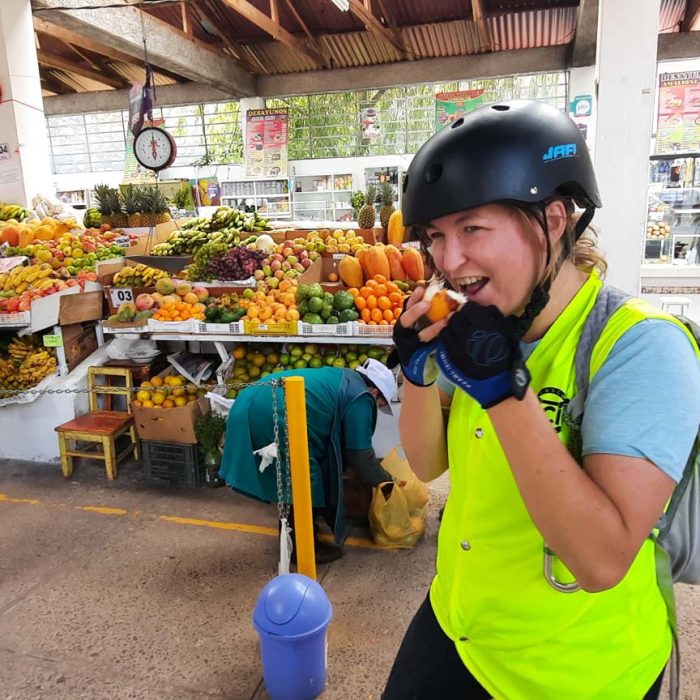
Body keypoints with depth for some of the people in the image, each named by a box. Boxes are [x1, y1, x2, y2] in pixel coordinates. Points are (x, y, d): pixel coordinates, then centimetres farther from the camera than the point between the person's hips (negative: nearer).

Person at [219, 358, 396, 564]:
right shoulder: (360, 397, 0)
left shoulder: (341, 379, 27)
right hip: (270, 415, -11)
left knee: (291, 477, 24)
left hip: (250, 405, 11)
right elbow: (359, 453, 2)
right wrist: (386, 480, 17)